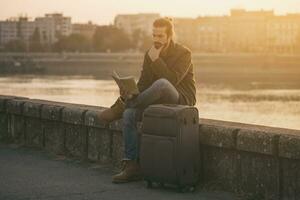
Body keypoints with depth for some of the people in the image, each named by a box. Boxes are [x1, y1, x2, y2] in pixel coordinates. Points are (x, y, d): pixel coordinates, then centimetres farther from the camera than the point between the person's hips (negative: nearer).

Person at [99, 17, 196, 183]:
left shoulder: (183, 53, -8)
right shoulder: (149, 54, 9)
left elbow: (172, 80, -22)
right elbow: (143, 84, 6)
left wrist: (156, 60, -21)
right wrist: (130, 93, -15)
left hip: (181, 100, -6)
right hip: (157, 101, 6)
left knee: (161, 83, -38)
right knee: (129, 115, -22)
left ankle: (119, 107, -22)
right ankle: (132, 166, -20)